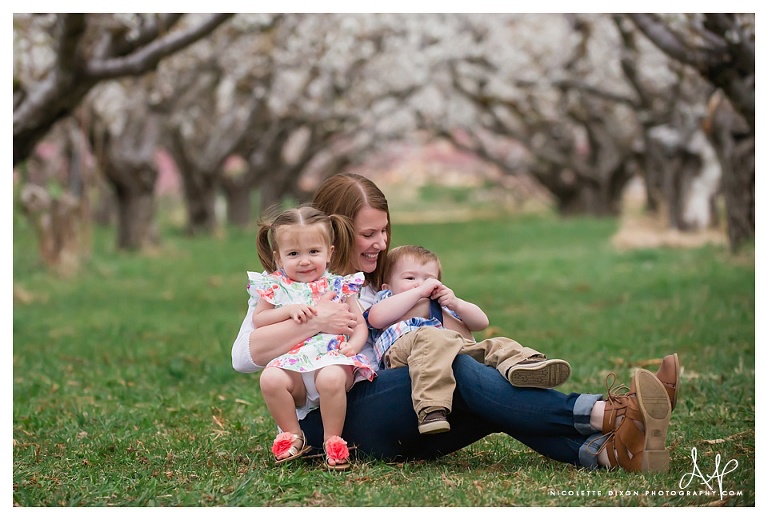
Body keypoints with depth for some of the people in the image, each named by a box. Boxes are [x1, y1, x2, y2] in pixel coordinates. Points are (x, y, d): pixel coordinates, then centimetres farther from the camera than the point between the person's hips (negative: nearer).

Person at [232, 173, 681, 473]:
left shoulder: (374, 284, 29)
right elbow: (243, 355, -9)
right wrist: (315, 321, -21)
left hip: (387, 420, 7)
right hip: (330, 418, -7)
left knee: (496, 403, -24)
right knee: (458, 370, -31)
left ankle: (606, 449, -49)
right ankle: (605, 413, -45)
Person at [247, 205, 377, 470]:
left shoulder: (339, 287, 13)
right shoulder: (275, 287, 14)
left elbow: (360, 324, 11)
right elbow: (258, 320, 8)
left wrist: (354, 344, -11)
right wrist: (289, 310, -6)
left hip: (333, 358, -1)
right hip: (292, 363, 1)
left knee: (331, 378, -37)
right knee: (270, 379, -31)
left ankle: (332, 440, -16)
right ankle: (293, 436, -8)